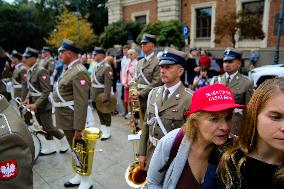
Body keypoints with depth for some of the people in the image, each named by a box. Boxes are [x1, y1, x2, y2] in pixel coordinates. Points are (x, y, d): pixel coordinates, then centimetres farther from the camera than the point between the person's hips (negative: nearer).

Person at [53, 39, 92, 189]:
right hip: (66, 119, 9)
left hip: (73, 120, -9)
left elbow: (81, 103, -25)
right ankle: (79, 176, 39)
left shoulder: (79, 72, -21)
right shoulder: (69, 68, 10)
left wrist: (78, 128, -25)